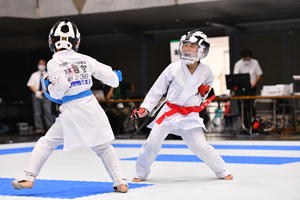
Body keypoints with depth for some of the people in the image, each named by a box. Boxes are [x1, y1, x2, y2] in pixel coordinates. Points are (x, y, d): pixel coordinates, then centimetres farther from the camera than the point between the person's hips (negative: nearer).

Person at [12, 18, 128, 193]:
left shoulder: (54, 63, -6)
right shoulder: (85, 59, 5)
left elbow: (60, 87, -17)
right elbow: (110, 76, 11)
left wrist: (49, 89, 6)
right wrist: (116, 75, 34)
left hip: (72, 111, -3)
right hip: (92, 107, 3)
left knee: (46, 143, 11)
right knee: (103, 147, 13)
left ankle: (29, 178, 5)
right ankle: (120, 182, 6)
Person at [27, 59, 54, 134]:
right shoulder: (34, 75, 16)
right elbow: (31, 85, 7)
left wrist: (42, 92, -14)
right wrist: (36, 92, -10)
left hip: (46, 95, -2)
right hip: (36, 95, 2)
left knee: (48, 111, -11)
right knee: (37, 113, -1)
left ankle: (50, 128, -12)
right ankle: (39, 129, 1)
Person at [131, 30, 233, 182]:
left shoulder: (206, 71, -5)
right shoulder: (174, 68, -9)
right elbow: (157, 90, -3)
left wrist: (204, 91, -4)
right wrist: (145, 108, -8)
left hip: (190, 115, 0)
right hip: (169, 111, 0)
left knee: (200, 146, -8)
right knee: (152, 142, -4)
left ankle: (221, 171, 13)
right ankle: (141, 174, 16)